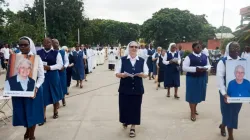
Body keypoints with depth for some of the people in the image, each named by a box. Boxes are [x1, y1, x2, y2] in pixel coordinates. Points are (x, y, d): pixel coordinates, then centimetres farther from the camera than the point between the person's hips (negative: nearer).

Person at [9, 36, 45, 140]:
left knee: (32, 111, 7)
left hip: (32, 90, -3)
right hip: (18, 90, 3)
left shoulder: (36, 58, -6)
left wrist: (36, 88, -23)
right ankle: (28, 131, 42)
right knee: (22, 112, 12)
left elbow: (41, 76, -7)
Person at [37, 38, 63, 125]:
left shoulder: (56, 53, -2)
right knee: (43, 97, 0)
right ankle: (43, 116, 8)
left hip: (53, 77, -1)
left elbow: (60, 64, -8)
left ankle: (55, 112, 33)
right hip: (42, 77, 1)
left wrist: (49, 67, -20)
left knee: (54, 95, 13)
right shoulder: (38, 53, 5)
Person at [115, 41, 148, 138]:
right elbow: (117, 73, -1)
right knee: (124, 106, 9)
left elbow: (146, 74, 6)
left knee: (135, 107, 6)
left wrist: (142, 74, -17)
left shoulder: (142, 61, 4)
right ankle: (125, 121, 39)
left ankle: (133, 127, 21)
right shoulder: (122, 60, -1)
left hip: (137, 89, 1)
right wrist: (122, 74, -22)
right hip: (124, 88, -1)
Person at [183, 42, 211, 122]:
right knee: (192, 95, 0)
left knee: (199, 94, 15)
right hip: (192, 78, -5)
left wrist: (205, 68, -11)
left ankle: (195, 108, 39)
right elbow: (184, 68, -14)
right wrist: (195, 69, -23)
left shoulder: (205, 56, 6)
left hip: (202, 78, 5)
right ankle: (192, 113, 13)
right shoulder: (189, 57, -9)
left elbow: (209, 65, 13)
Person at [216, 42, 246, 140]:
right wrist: (224, 94, -22)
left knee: (234, 112, 15)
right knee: (229, 113, 5)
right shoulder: (223, 62, -9)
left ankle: (223, 125, 43)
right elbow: (220, 78, -15)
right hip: (227, 92, -4)